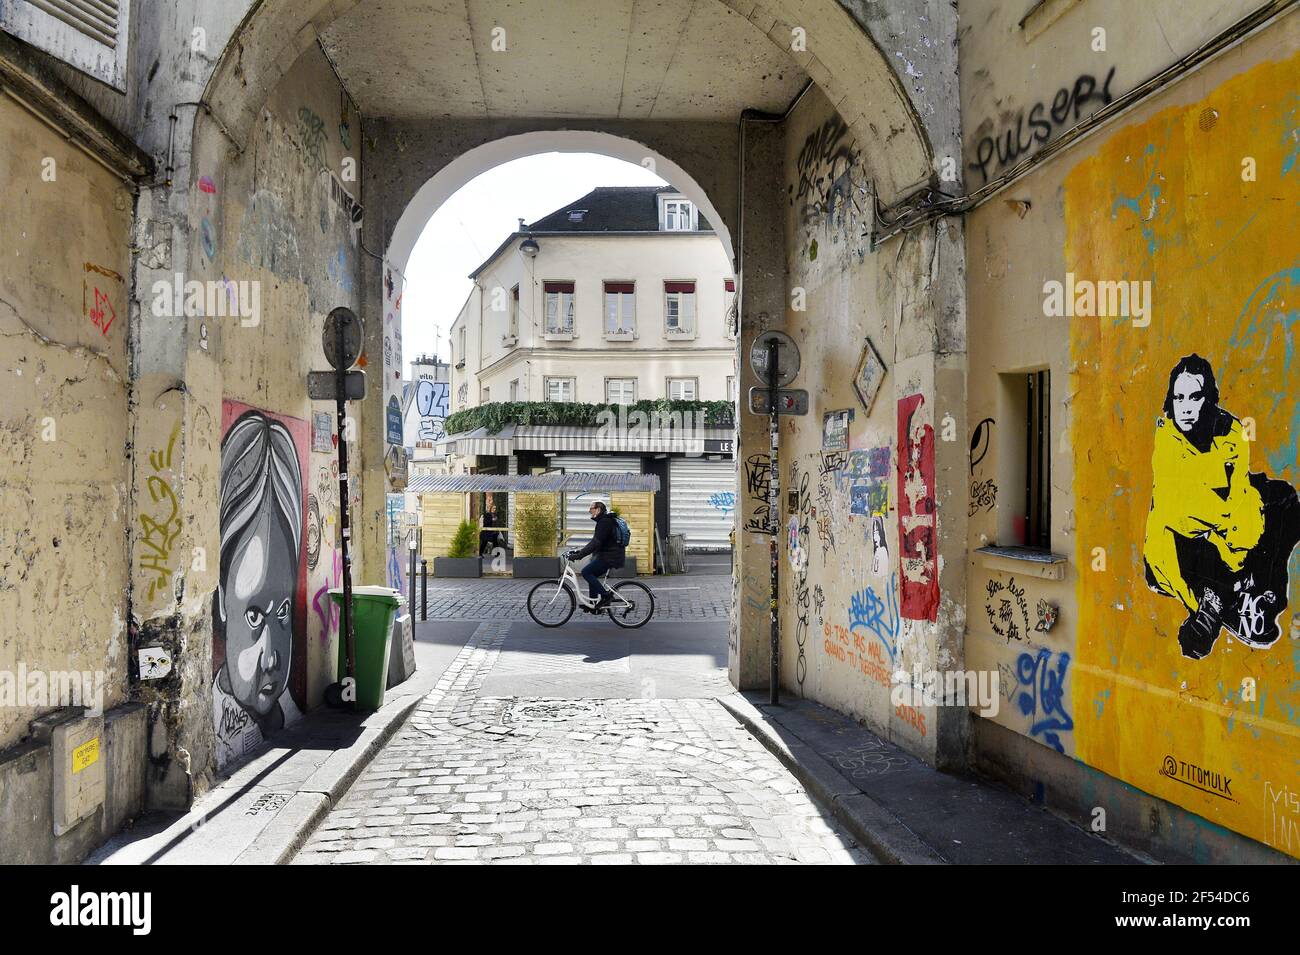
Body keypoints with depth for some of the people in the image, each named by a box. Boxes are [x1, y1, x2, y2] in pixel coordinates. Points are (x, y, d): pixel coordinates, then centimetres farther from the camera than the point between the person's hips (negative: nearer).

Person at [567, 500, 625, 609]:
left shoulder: (604, 522, -16)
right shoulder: (605, 521, 17)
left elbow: (596, 543, -24)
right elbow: (595, 542, 22)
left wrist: (578, 555, -25)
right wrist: (578, 552, 17)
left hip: (611, 557, -10)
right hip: (610, 556, 10)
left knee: (586, 572, -10)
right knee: (591, 575, 13)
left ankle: (605, 596, -9)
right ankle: (594, 604, 15)